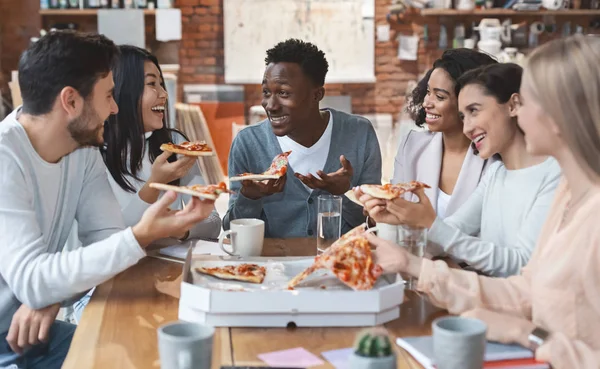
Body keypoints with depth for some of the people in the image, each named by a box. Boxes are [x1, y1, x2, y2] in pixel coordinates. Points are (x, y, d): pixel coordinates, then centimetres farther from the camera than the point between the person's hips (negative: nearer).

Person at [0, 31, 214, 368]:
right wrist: (141, 237, -35)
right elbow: (31, 280, -28)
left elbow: (105, 238, -3)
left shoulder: (84, 150, 0)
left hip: (27, 330, 7)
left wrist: (51, 295, -21)